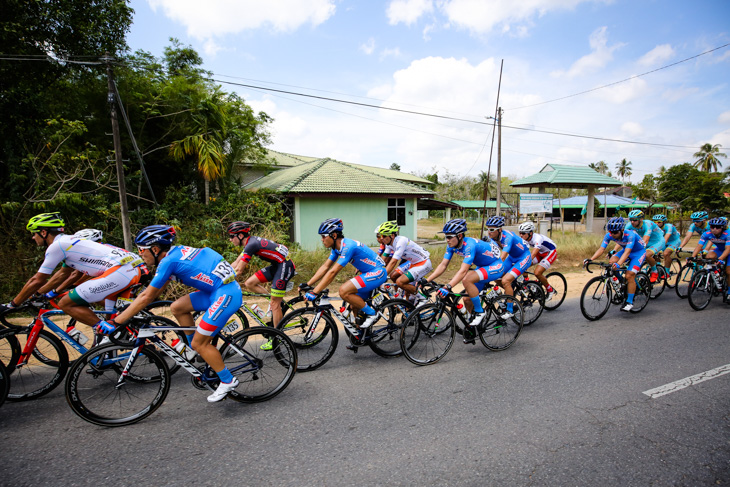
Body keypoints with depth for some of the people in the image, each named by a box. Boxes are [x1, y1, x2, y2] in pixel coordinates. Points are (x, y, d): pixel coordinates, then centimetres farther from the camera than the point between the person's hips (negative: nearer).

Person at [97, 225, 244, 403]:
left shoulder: (168, 261, -13)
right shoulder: (176, 251, 13)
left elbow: (147, 297, -9)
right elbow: (153, 291, 22)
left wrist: (114, 323, -2)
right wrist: (126, 311, 27)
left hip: (226, 293, -9)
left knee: (199, 343, -1)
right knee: (177, 308, 13)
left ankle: (228, 381, 13)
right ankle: (201, 350, 23)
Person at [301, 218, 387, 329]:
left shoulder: (348, 247, -25)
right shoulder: (337, 247, 4)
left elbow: (333, 272, -29)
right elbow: (325, 267, 6)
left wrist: (314, 293, -29)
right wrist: (307, 284, -1)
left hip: (378, 272, -10)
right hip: (367, 273, 10)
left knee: (344, 291, -24)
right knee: (355, 308, 11)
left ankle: (371, 314, -9)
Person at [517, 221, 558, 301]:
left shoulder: (537, 238, -35)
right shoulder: (524, 239, -14)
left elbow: (532, 255, -44)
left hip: (550, 253, -7)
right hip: (540, 253, 7)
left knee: (537, 273, -23)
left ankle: (550, 290, 0)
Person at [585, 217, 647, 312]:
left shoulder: (630, 235, -35)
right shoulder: (609, 235, -20)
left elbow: (627, 252, -46)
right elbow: (601, 249, -25)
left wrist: (618, 264, -62)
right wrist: (590, 259, -41)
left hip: (639, 252, -6)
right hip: (626, 250, 6)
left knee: (629, 275, -21)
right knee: (611, 262, -22)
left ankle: (629, 302, -7)